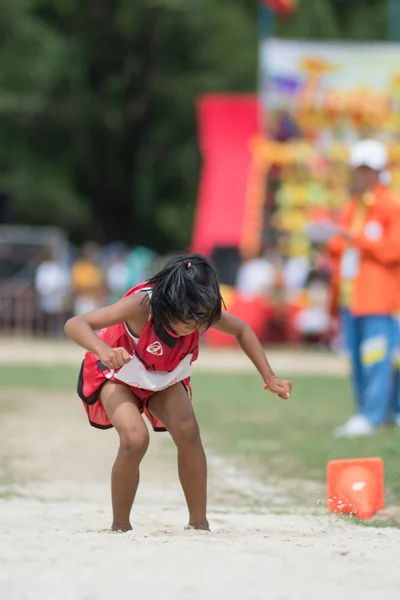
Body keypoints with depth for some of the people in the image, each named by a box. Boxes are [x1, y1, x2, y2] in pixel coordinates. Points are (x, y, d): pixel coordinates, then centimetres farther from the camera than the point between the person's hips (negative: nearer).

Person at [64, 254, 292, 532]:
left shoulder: (200, 313, -27)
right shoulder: (141, 306, -40)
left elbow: (242, 330, -3)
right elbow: (75, 325, -48)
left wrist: (270, 378, -9)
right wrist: (104, 350, -68)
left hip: (164, 378, 4)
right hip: (118, 375, -4)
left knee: (188, 431, -24)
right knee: (135, 439, -29)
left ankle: (199, 523, -11)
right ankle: (120, 527, -8)